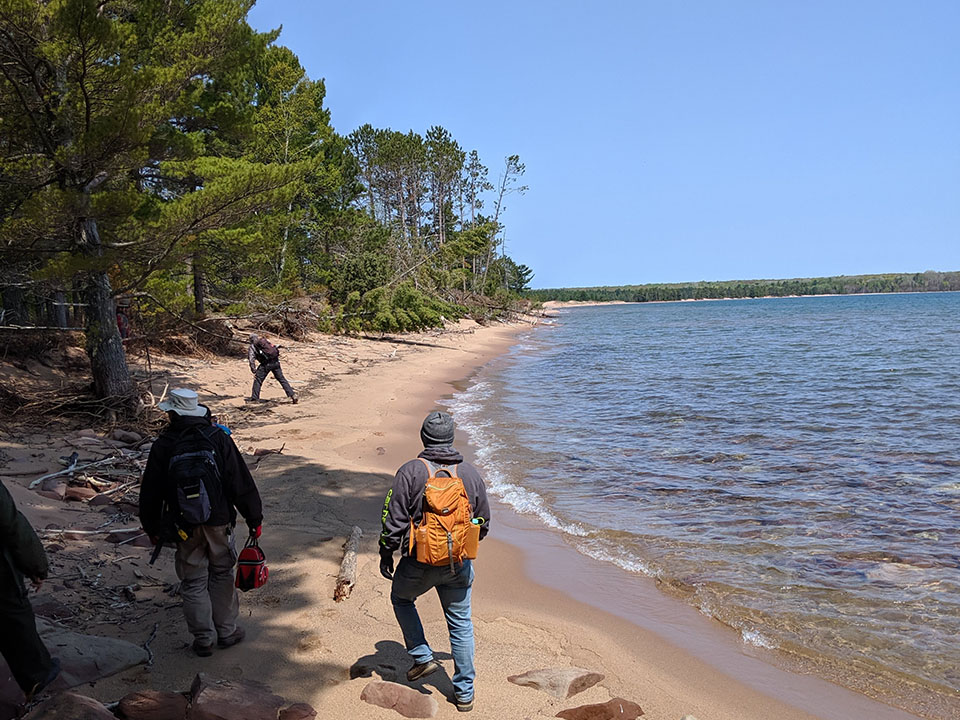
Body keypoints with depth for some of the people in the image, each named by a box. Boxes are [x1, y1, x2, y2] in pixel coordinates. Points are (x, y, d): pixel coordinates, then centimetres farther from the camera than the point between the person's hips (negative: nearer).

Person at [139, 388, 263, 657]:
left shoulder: (163, 446, -6)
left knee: (193, 582, 11)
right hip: (219, 522, 1)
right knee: (222, 575, 16)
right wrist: (254, 518, 2)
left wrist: (152, 528, 15)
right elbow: (242, 483, -6)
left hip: (184, 527, 0)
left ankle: (204, 639, 17)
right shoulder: (218, 438, -6)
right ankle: (227, 631, 23)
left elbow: (150, 491, 2)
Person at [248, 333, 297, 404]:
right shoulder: (266, 341, 25)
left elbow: (251, 360, -1)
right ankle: (293, 395, 5)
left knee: (258, 380, 10)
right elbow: (276, 349, 27)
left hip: (266, 364, -4)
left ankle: (254, 398, 10)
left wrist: (254, 372, -4)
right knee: (282, 379, 11)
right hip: (276, 362, 4)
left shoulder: (252, 347, 10)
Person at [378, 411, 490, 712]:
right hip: (458, 564, 3)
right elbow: (484, 521, 10)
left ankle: (423, 657, 21)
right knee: (461, 624, 14)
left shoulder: (410, 472, -11)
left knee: (401, 598, 27)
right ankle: (464, 693, 21)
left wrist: (386, 555, 3)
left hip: (419, 563, -3)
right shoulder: (470, 473, 1)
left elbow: (394, 520, -11)